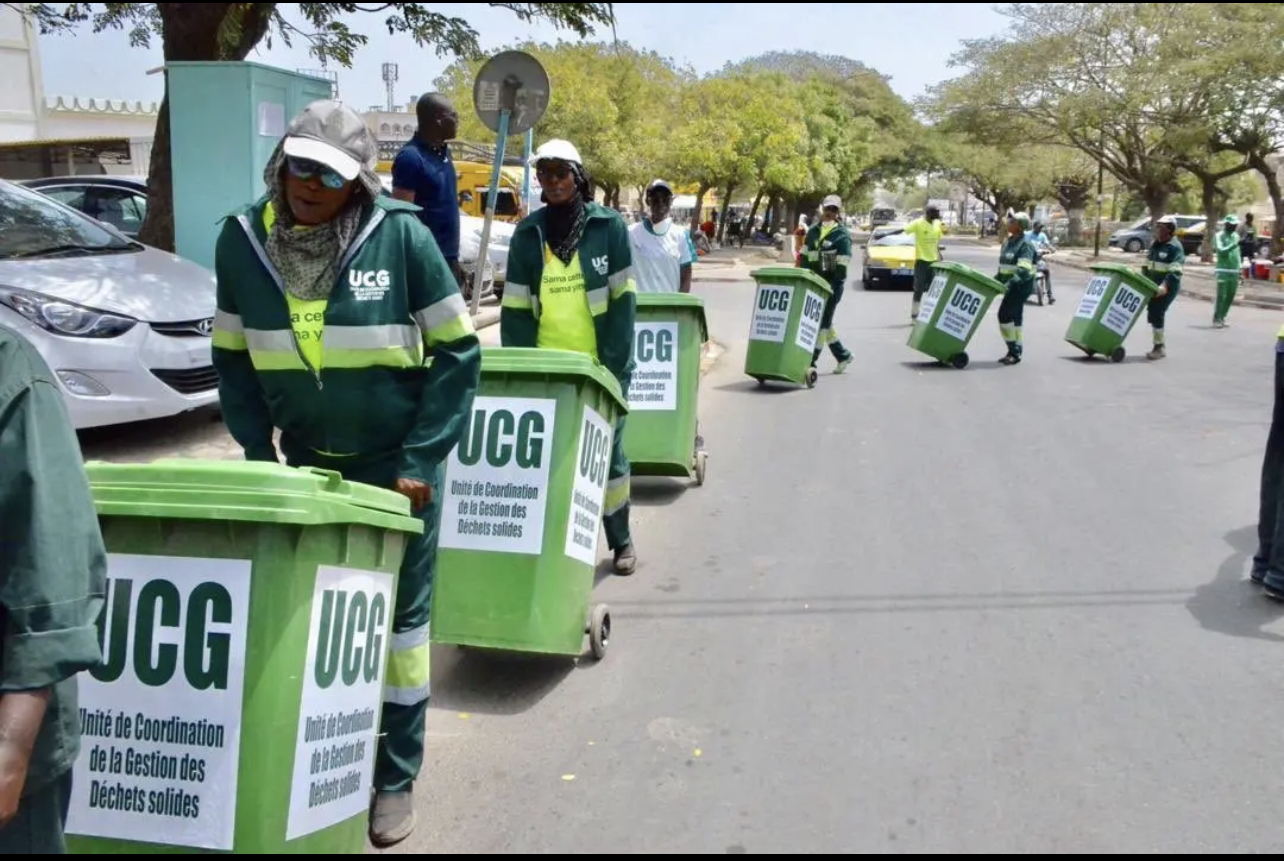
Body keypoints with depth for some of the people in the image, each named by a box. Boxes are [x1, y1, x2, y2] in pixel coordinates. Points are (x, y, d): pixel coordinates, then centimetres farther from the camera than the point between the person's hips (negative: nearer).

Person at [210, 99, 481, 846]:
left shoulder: (401, 236, -15)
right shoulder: (242, 239, -5)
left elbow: (458, 352, -9)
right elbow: (233, 358, 5)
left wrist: (420, 460, -12)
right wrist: (259, 456, -2)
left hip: (397, 461, -3)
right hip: (306, 464, 3)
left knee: (398, 616, 7)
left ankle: (396, 777, 22)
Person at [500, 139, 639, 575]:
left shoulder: (608, 225, -1)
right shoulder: (528, 233, 5)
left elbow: (622, 299, -3)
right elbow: (515, 307, 5)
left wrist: (614, 366, -9)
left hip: (600, 367, -2)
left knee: (608, 451, 7)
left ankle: (621, 540, 22)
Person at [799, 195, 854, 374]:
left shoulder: (842, 236, -8)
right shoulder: (813, 231, 11)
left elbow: (842, 265, -12)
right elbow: (805, 257, 15)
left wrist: (836, 288, -17)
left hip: (831, 285, -7)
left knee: (822, 322, -5)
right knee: (823, 321, 13)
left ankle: (811, 361, -1)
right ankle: (842, 355, 29)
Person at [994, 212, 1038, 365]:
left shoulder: (1025, 244, -15)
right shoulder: (1007, 241, 12)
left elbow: (1023, 269, -26)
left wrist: (1011, 282, -36)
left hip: (1021, 284, -9)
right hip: (1011, 284, 9)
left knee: (1005, 314, -14)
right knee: (1015, 317, 11)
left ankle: (1014, 351, -6)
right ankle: (1016, 352, 18)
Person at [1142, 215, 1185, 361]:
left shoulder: (1174, 247, -12)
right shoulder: (1154, 245, 12)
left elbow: (1175, 272, -20)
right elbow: (1146, 266, 21)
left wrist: (1164, 286, -31)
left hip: (1168, 287, -8)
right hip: (1154, 286, 8)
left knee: (1156, 314, -12)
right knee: (1152, 315, 8)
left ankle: (1159, 348, -3)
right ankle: (1160, 346, 19)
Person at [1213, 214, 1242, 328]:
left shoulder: (1236, 236, 15)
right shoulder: (1219, 236, -4)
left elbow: (1237, 253, 21)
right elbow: (1221, 250, -18)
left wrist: (1240, 269, 18)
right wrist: (1235, 244, -30)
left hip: (1234, 271, 6)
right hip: (1223, 270, -6)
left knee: (1230, 297, 6)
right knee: (1221, 296, -11)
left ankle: (1221, 318, 15)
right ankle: (1216, 319, -7)